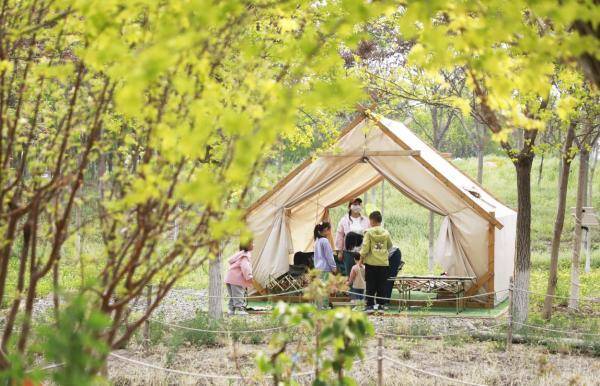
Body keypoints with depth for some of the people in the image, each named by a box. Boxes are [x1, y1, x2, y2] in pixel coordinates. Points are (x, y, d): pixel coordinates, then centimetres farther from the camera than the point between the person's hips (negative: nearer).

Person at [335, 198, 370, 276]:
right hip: (348, 251, 0)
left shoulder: (366, 220, 6)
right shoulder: (344, 220, 4)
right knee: (349, 273, 3)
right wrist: (339, 251, 2)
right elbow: (340, 236, 4)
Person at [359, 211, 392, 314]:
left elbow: (365, 247, -10)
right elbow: (390, 246, 15)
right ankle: (381, 305, 7)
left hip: (371, 262, -2)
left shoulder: (369, 232, -7)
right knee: (382, 286, 7)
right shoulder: (386, 233, 2)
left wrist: (361, 259, -1)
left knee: (370, 286, 3)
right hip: (383, 263, 2)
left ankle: (370, 305, -1)